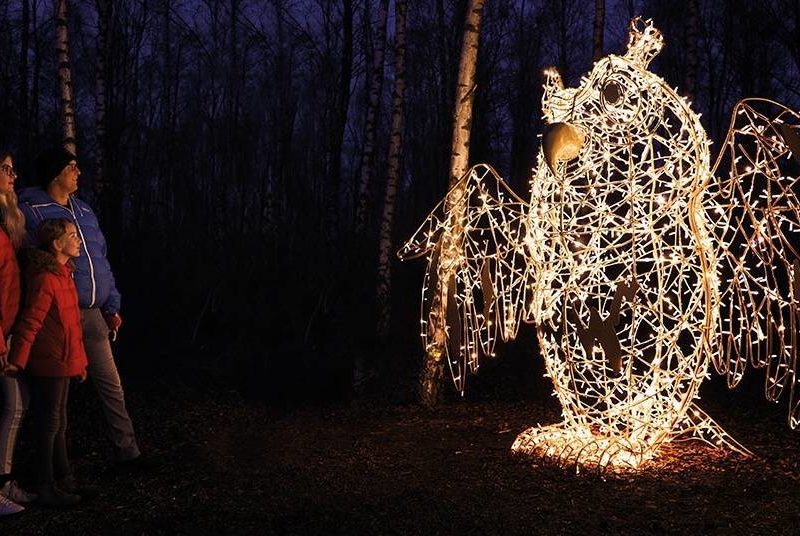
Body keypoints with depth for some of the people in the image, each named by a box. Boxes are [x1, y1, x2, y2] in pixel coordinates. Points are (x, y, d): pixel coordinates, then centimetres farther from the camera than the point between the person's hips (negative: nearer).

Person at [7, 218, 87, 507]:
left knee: (59, 423, 19)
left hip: (62, 363, 9)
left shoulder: (64, 274, 10)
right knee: (49, 425, 1)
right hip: (49, 365, -9)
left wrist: (79, 360, 21)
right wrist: (17, 361, -25)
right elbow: (30, 323, -24)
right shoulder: (45, 279, -21)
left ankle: (64, 480, 31)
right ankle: (47, 490, 11)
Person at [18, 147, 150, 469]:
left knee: (111, 385, 8)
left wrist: (112, 306, 12)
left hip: (92, 314, 6)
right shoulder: (32, 210, -7)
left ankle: (127, 451, 16)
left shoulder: (83, 210, 14)